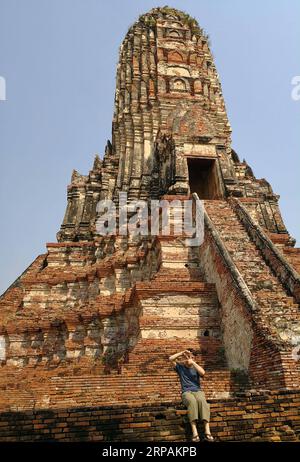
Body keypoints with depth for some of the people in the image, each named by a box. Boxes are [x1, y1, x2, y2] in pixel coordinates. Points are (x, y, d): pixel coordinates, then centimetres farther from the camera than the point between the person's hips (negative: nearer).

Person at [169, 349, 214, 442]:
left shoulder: (196, 368, 20)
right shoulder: (180, 367, 19)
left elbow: (202, 373, -4)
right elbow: (171, 358, 6)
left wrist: (192, 362, -2)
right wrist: (182, 352, 6)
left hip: (197, 391, 1)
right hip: (186, 392, -1)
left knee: (202, 401, -36)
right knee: (192, 401, -38)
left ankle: (207, 431, -46)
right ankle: (194, 432, -48)